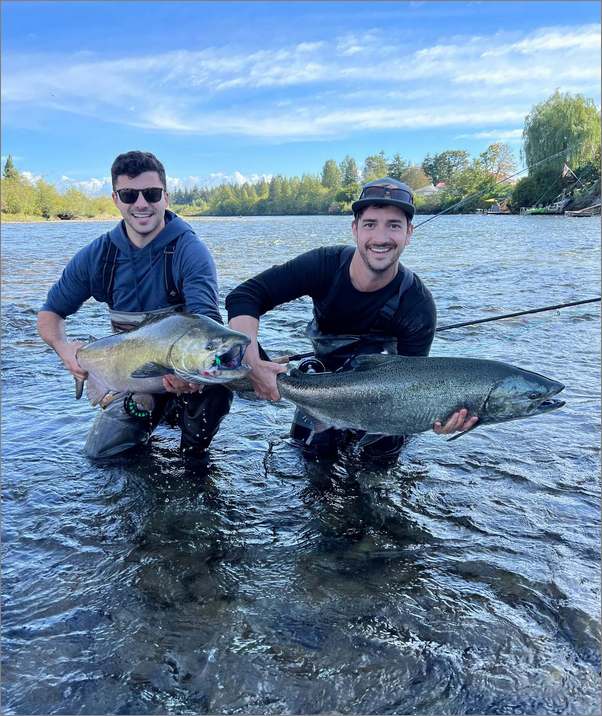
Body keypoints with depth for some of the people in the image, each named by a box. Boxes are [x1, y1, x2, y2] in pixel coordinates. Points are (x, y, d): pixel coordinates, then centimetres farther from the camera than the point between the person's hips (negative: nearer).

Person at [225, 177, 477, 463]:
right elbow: (243, 297, -31)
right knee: (315, 447, -3)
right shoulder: (325, 265, -29)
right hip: (325, 371, 1)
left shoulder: (418, 307, -29)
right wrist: (253, 364, -45)